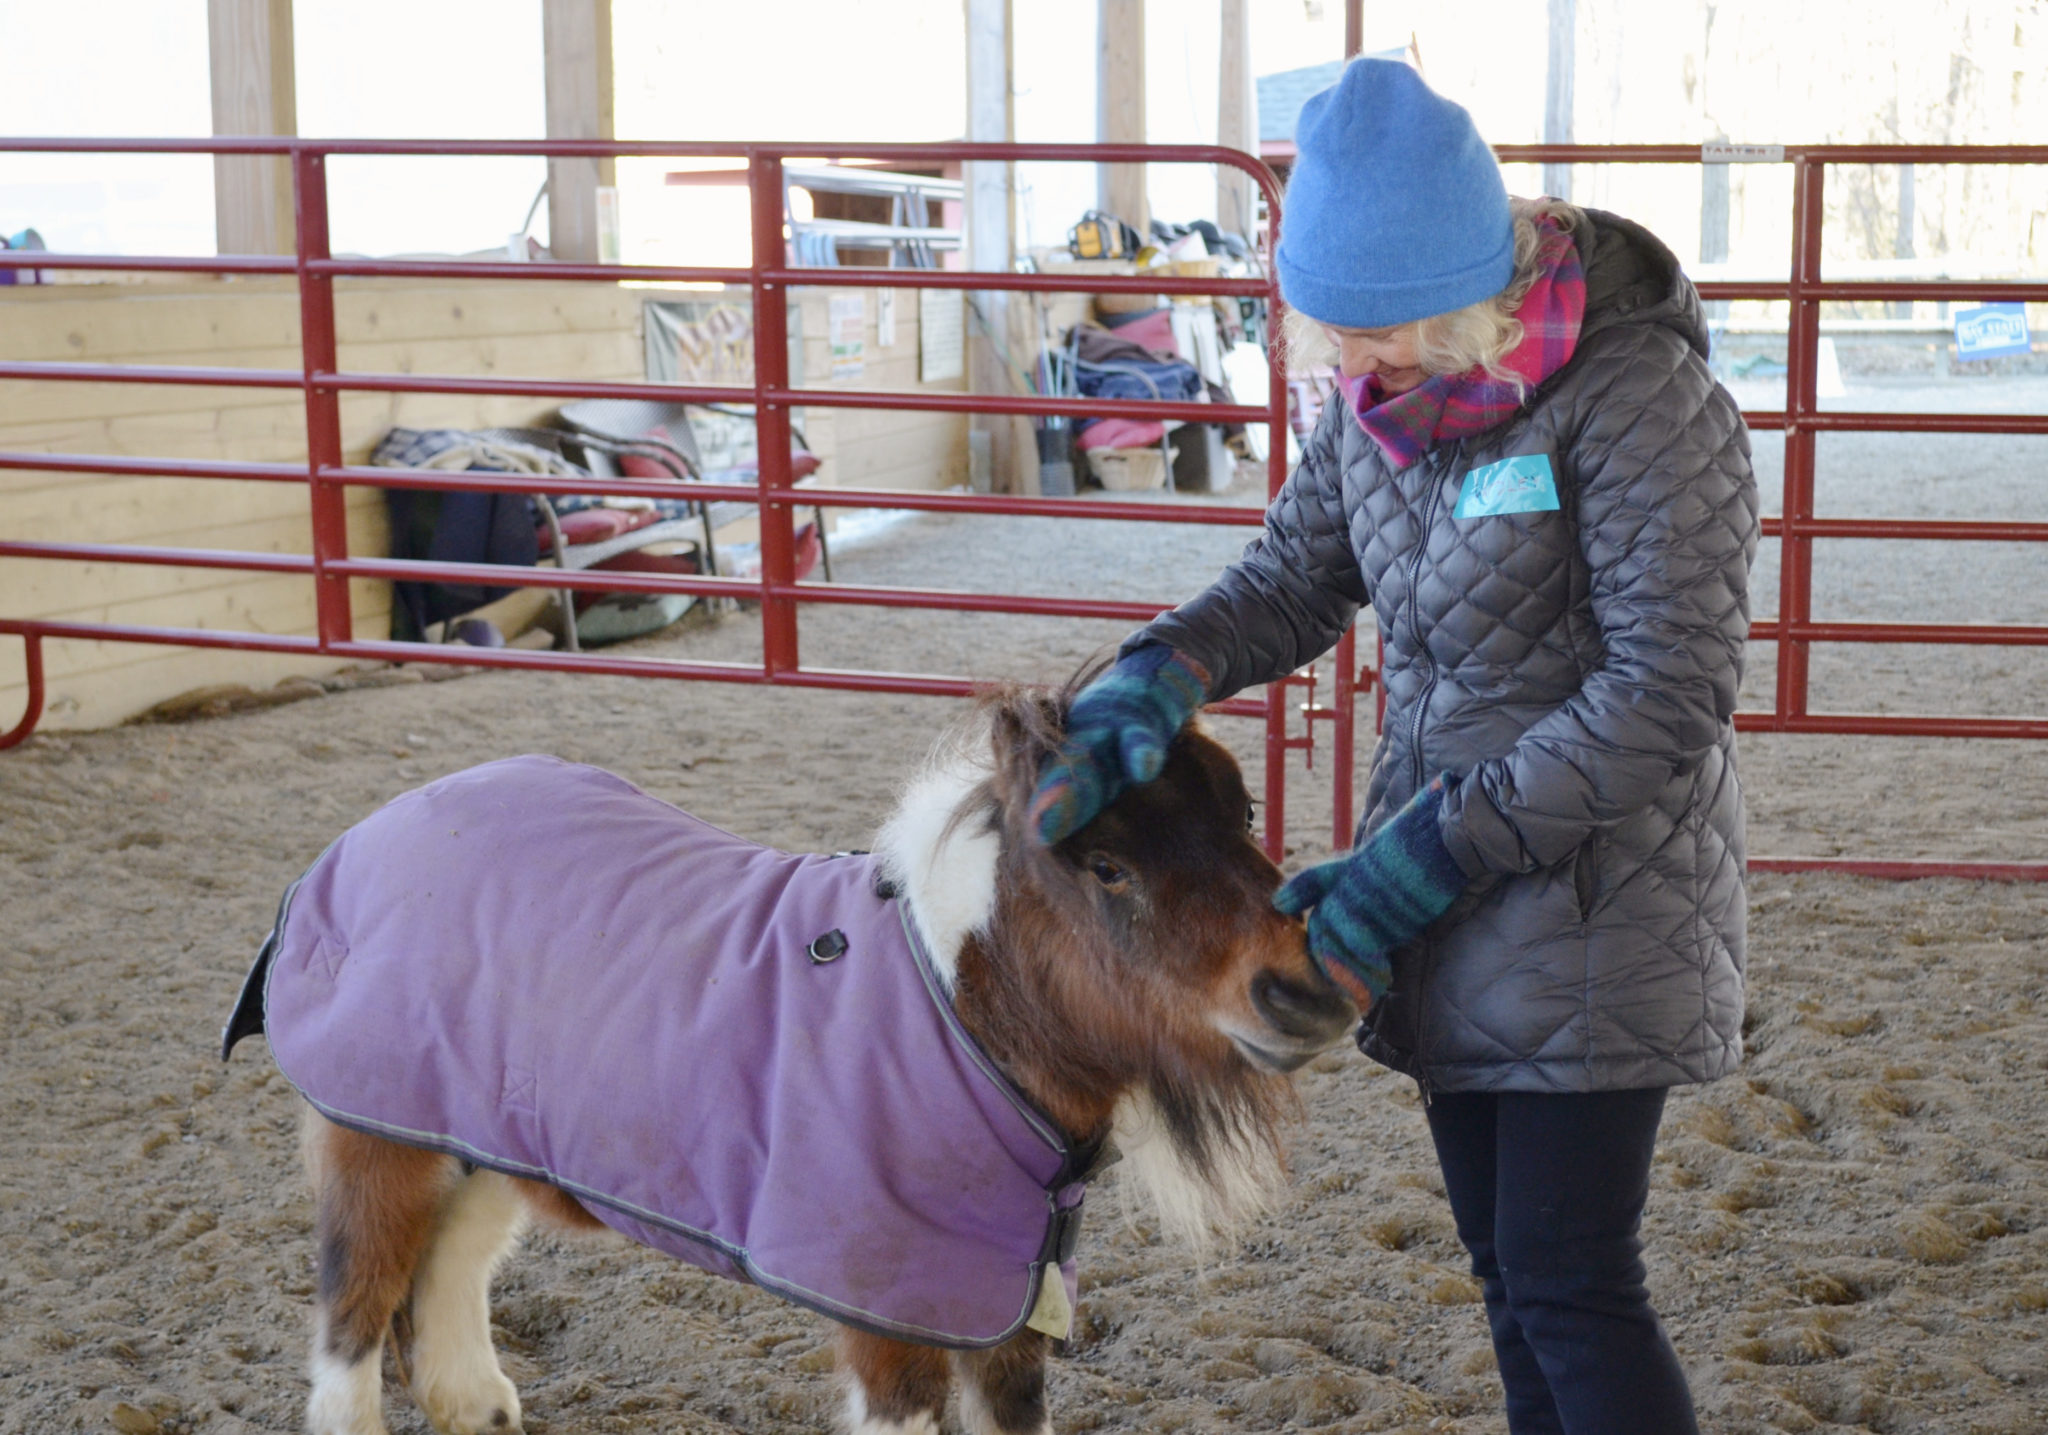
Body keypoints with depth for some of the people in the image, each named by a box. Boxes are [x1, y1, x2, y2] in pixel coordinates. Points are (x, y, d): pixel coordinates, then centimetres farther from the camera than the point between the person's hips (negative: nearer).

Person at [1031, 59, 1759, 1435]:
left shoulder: (1641, 396, -20)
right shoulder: (1382, 403, 2)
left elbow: (1664, 697, -22)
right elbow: (1288, 587, 12)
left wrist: (1422, 857, -22)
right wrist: (1145, 692, -9)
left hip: (1600, 906, -7)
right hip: (1444, 923, 7)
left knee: (1570, 1284, -3)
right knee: (1510, 1269, 16)